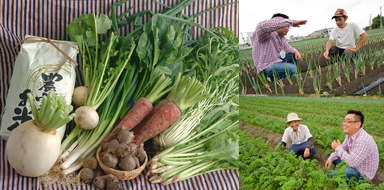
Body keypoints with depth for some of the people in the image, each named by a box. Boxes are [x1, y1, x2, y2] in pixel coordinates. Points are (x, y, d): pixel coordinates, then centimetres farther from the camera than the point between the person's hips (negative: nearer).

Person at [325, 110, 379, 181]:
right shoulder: (350, 134, -4)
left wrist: (338, 148, -21)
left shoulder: (363, 140, -35)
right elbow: (343, 148, 13)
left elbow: (352, 162, -32)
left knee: (332, 175, -15)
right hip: (354, 163, 9)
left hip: (362, 173, -9)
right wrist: (330, 159, 0)